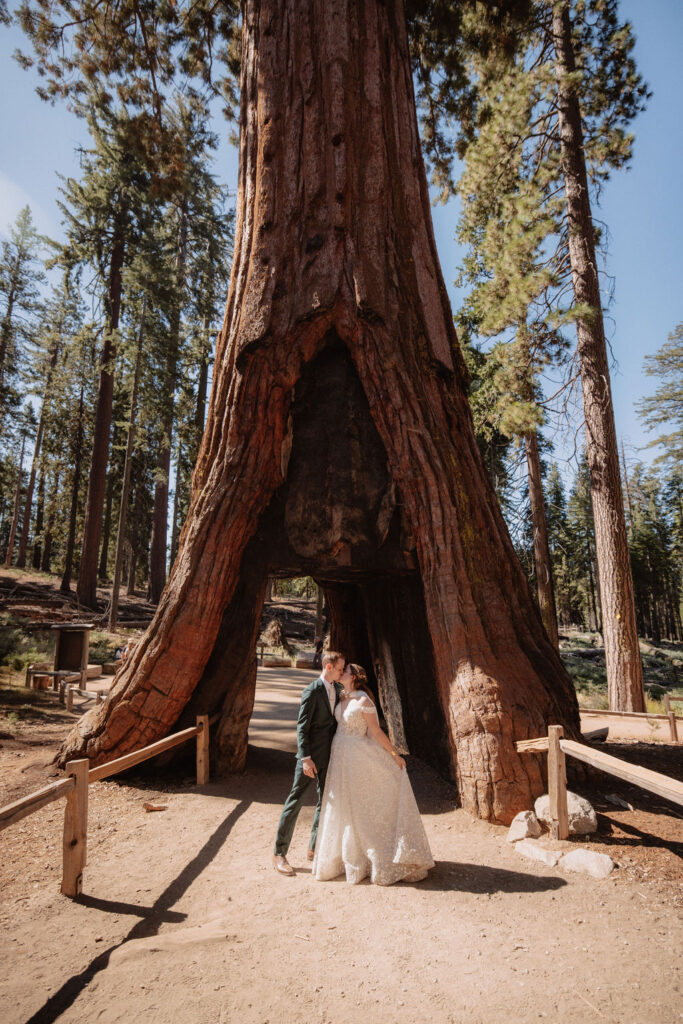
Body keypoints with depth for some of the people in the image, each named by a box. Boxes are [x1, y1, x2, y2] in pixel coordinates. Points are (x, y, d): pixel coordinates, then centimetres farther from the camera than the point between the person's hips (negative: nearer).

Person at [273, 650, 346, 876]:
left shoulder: (338, 689, 7)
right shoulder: (312, 691, -15)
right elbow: (302, 727, -16)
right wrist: (305, 758, -21)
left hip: (329, 756, 7)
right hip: (311, 756, -7)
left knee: (325, 802, 13)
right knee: (295, 802, 0)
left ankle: (314, 849, 29)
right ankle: (279, 853, 11)